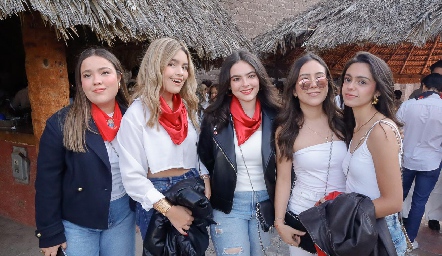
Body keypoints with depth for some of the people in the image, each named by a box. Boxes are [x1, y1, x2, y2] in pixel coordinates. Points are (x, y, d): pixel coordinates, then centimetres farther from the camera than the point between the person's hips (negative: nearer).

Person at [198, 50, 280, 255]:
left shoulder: (274, 116, -4)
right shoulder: (215, 118, -8)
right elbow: (204, 163, 0)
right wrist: (207, 200, -4)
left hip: (266, 203, 2)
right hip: (228, 206, -2)